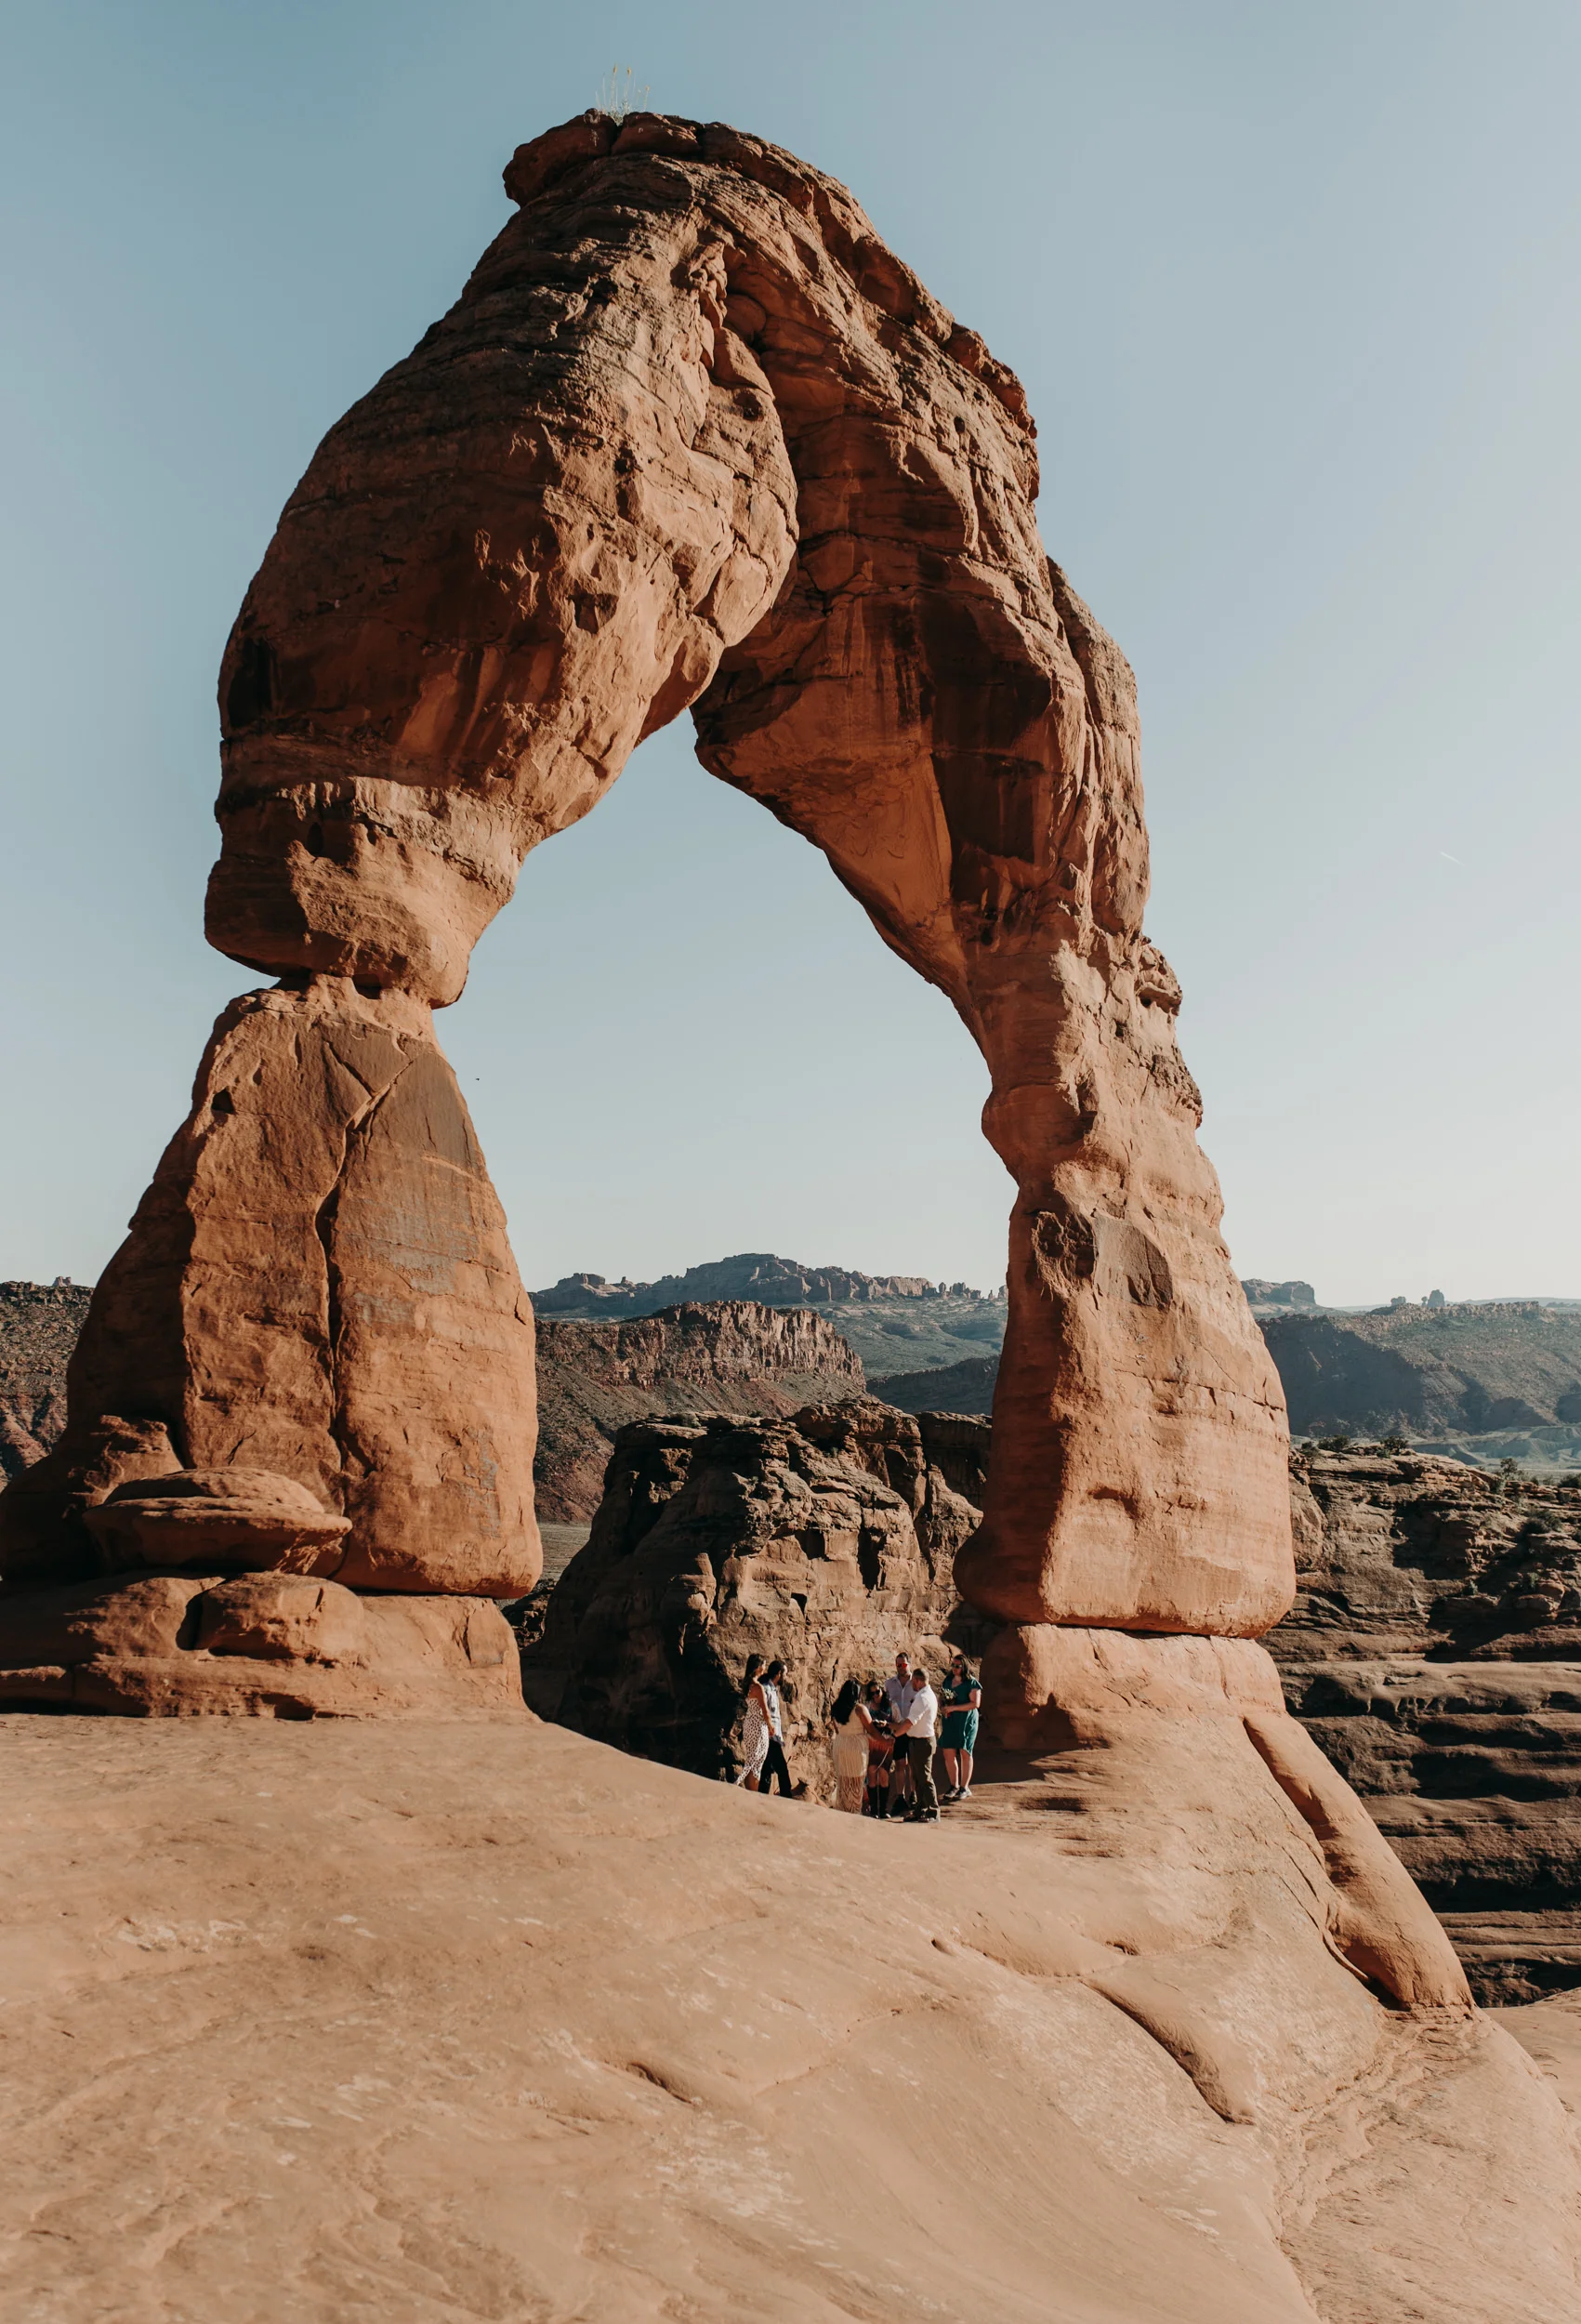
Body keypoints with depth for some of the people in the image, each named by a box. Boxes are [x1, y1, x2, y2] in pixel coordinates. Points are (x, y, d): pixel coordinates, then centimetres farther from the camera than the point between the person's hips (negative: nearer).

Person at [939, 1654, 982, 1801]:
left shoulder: (972, 1683, -7)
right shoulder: (948, 1681, 12)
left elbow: (976, 1703, -14)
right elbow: (944, 1699, 25)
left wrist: (954, 1708, -18)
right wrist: (945, 1706, 0)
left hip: (966, 1722, -5)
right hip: (950, 1721, 6)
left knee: (965, 1753, -1)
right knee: (948, 1753, 1)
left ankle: (965, 1787, 7)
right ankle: (954, 1786, 13)